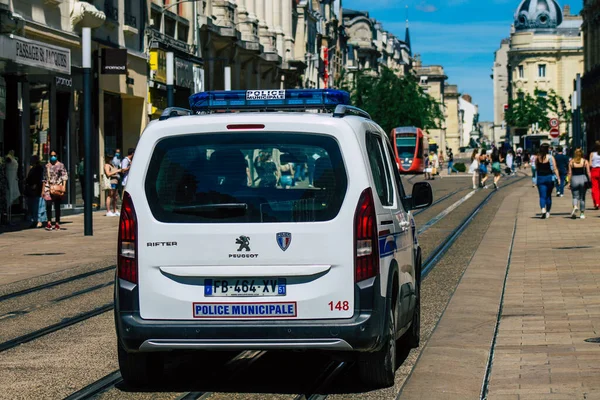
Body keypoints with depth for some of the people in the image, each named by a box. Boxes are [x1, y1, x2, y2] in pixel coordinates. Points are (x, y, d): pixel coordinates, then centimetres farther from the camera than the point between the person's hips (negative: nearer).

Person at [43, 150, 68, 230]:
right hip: (48, 187, 2)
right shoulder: (47, 166, 13)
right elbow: (44, 178, 16)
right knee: (48, 204, -12)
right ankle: (49, 222, -7)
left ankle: (57, 223, 8)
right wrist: (43, 189, 12)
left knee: (57, 205, 1)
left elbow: (65, 176, 0)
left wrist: (64, 186, -11)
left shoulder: (61, 165, 5)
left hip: (58, 187, -2)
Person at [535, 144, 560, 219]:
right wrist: (558, 178, -8)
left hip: (540, 178, 1)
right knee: (548, 195, 14)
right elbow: (554, 169, -10)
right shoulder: (550, 157, -7)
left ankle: (543, 209, -26)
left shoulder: (537, 158, 2)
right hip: (549, 177, -1)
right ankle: (548, 212, 20)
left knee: (542, 196, -2)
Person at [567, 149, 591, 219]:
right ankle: (582, 213, 14)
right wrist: (589, 181, 2)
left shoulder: (571, 162, 2)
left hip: (574, 179, 0)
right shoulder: (585, 161, 1)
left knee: (575, 196, 4)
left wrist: (569, 183, 4)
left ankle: (575, 206, -27)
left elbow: (570, 173, 1)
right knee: (582, 197, 11)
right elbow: (588, 172, -2)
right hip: (583, 179, 0)